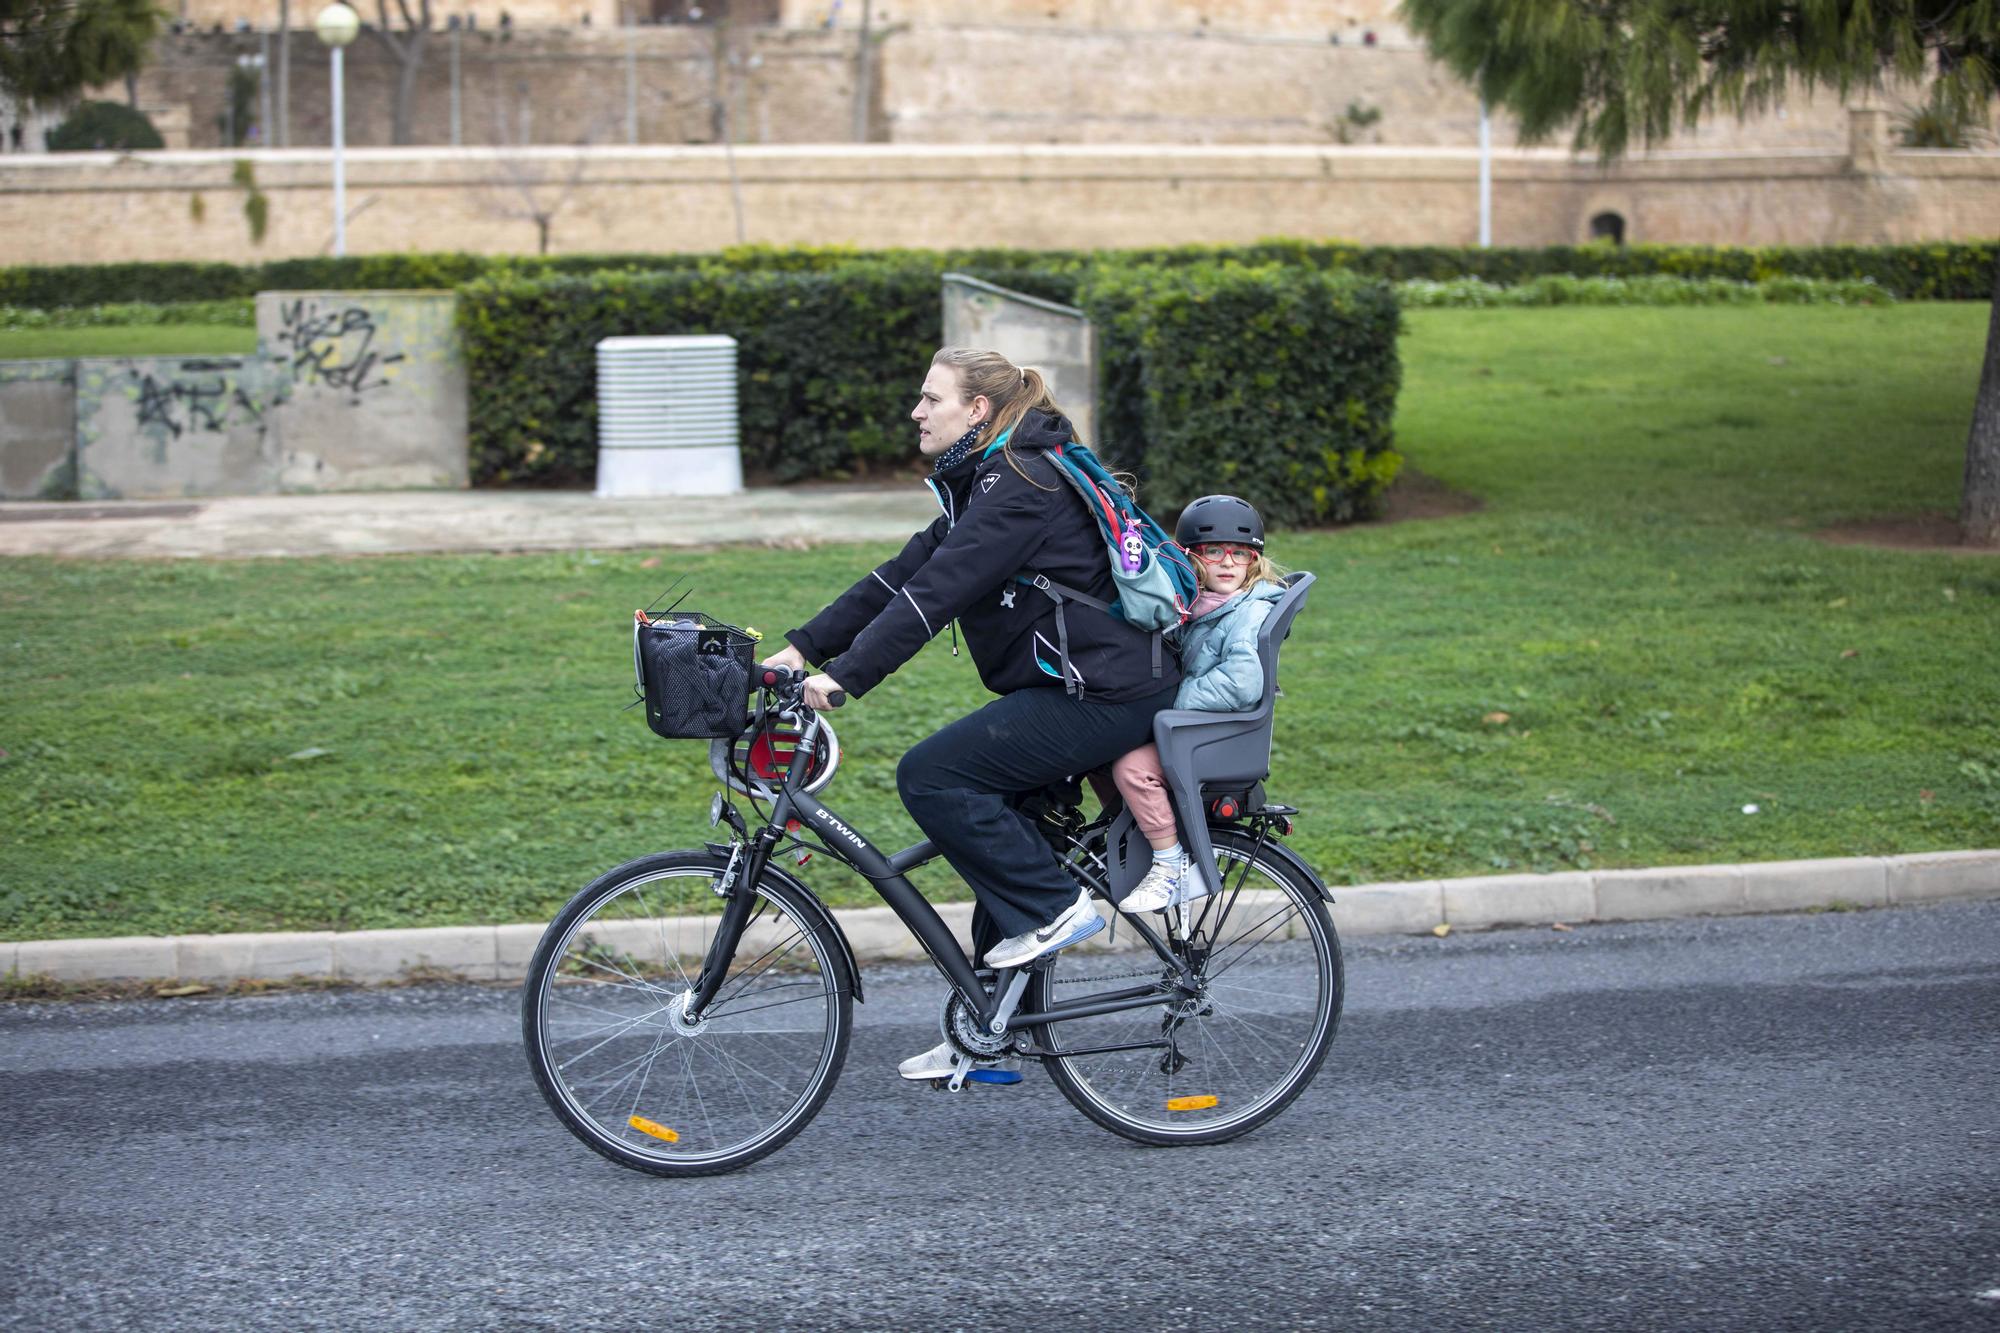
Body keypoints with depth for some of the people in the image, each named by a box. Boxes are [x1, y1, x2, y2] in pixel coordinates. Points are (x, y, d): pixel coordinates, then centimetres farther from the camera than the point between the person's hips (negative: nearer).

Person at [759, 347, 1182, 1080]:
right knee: (1003, 842, 12)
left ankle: (1055, 906, -5)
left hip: (1104, 695, -11)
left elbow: (934, 593, -25)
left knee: (930, 776, -15)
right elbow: (902, 576, 13)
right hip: (1072, 688, 11)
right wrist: (802, 649, 7)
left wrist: (843, 676, -29)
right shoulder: (983, 484, 15)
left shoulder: (1019, 489, -17)